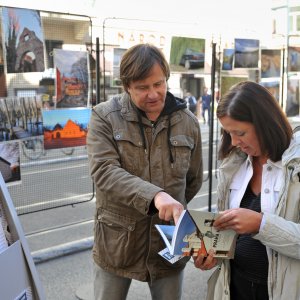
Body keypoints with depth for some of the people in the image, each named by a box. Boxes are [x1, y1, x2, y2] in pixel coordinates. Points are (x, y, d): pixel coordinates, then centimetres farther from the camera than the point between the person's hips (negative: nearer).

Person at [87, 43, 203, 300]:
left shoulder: (188, 122, -1)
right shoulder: (105, 117, -9)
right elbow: (104, 171, -23)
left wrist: (173, 211, 12)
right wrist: (154, 195, -36)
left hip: (169, 241, 2)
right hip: (117, 242, -1)